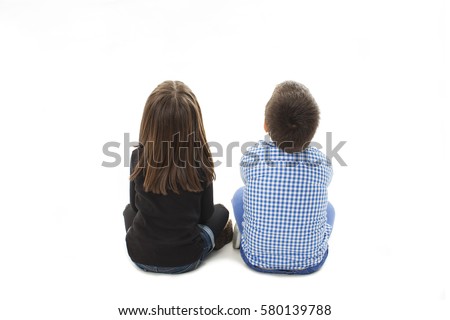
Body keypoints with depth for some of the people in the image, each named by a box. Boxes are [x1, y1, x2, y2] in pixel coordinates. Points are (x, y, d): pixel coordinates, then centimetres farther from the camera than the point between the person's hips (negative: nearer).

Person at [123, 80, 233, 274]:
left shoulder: (139, 157, -16)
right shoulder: (200, 162, -19)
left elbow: (136, 205, 2)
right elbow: (204, 215, -4)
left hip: (139, 255, 2)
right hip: (185, 259, -1)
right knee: (220, 212, 25)